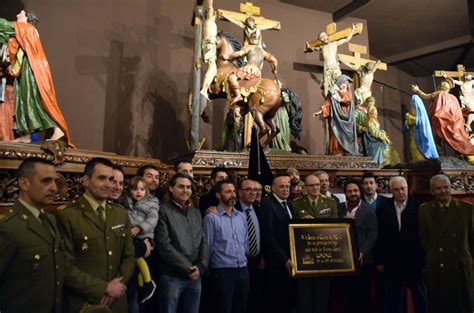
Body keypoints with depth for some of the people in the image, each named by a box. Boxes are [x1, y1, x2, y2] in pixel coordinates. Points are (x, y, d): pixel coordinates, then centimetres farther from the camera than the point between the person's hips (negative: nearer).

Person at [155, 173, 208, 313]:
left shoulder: (196, 213, 13)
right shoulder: (164, 211, -6)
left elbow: (203, 242, 10)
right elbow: (164, 245, -14)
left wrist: (201, 266, -6)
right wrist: (188, 268, -12)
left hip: (195, 276, 5)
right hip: (172, 276, -5)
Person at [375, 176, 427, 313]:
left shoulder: (419, 207, -5)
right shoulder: (383, 210, 1)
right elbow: (380, 237, 2)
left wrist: (425, 258, -6)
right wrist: (379, 261, 1)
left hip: (415, 262, -1)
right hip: (392, 263, 2)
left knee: (420, 298, 14)